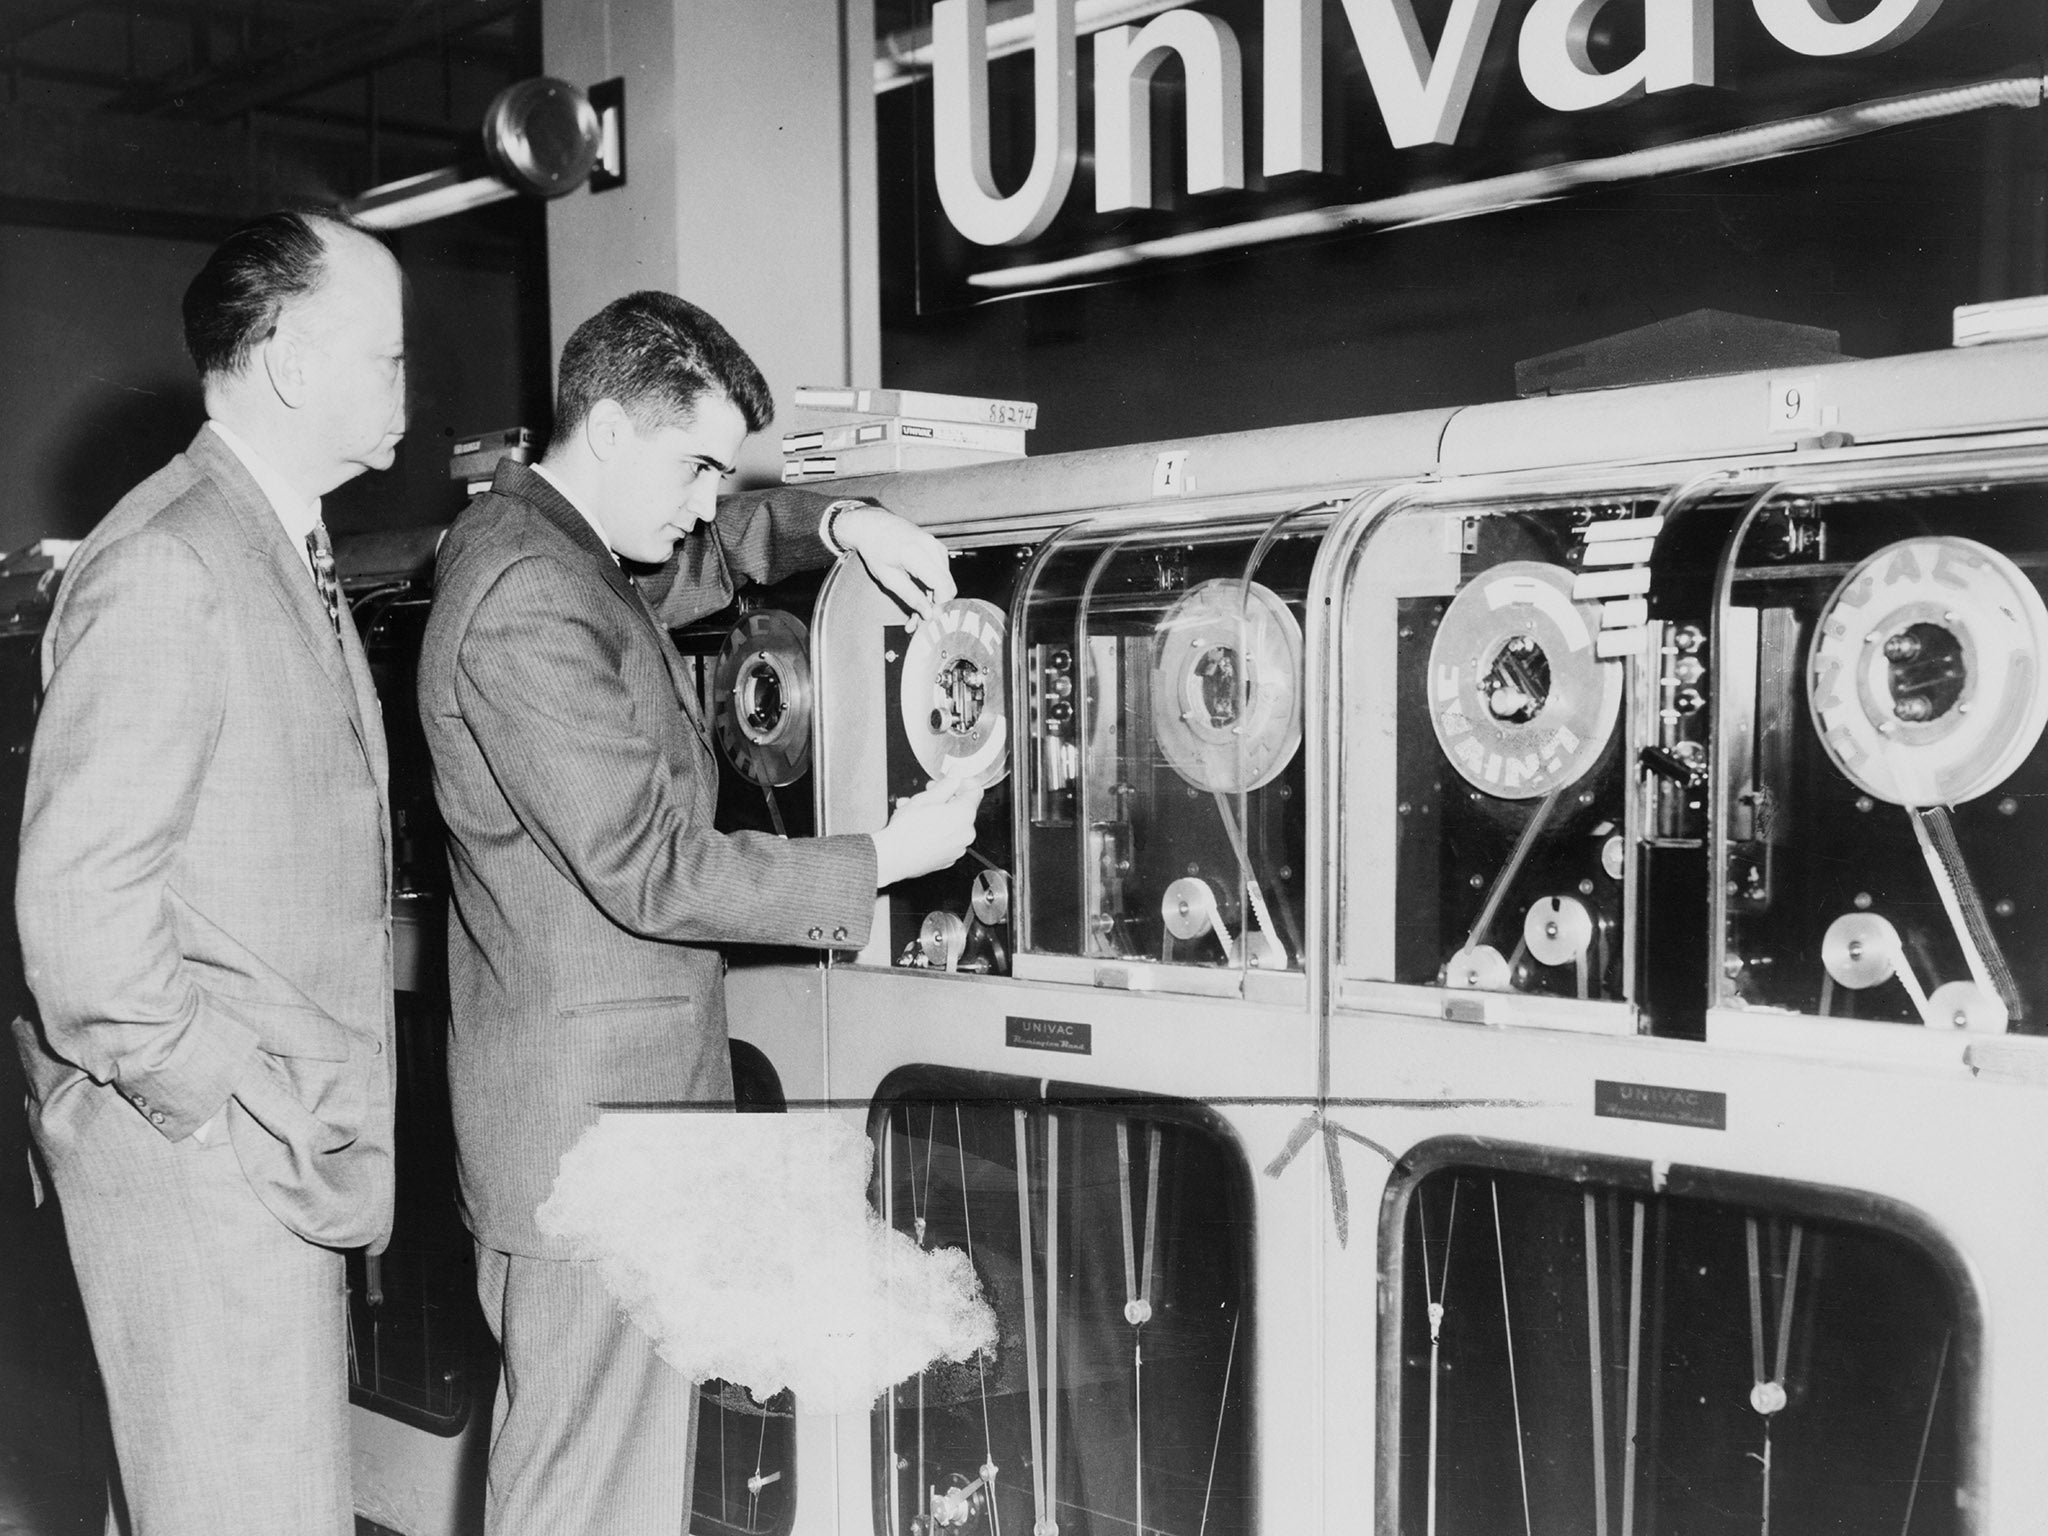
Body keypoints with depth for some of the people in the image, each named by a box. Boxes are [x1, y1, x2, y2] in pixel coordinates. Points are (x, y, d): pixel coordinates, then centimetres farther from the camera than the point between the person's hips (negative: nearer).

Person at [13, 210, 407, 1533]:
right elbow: (79, 902, -20)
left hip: (288, 1147, 9)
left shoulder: (292, 556, 14)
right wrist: (232, 1112, -16)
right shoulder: (166, 569, -16)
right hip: (199, 1162, -9)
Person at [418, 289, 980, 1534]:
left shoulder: (547, 551, 11)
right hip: (596, 1107, -10)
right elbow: (650, 871, -22)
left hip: (583, 1102, 10)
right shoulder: (530, 604, -20)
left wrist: (835, 523, 8)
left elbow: (702, 560, 28)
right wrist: (881, 862, -14)